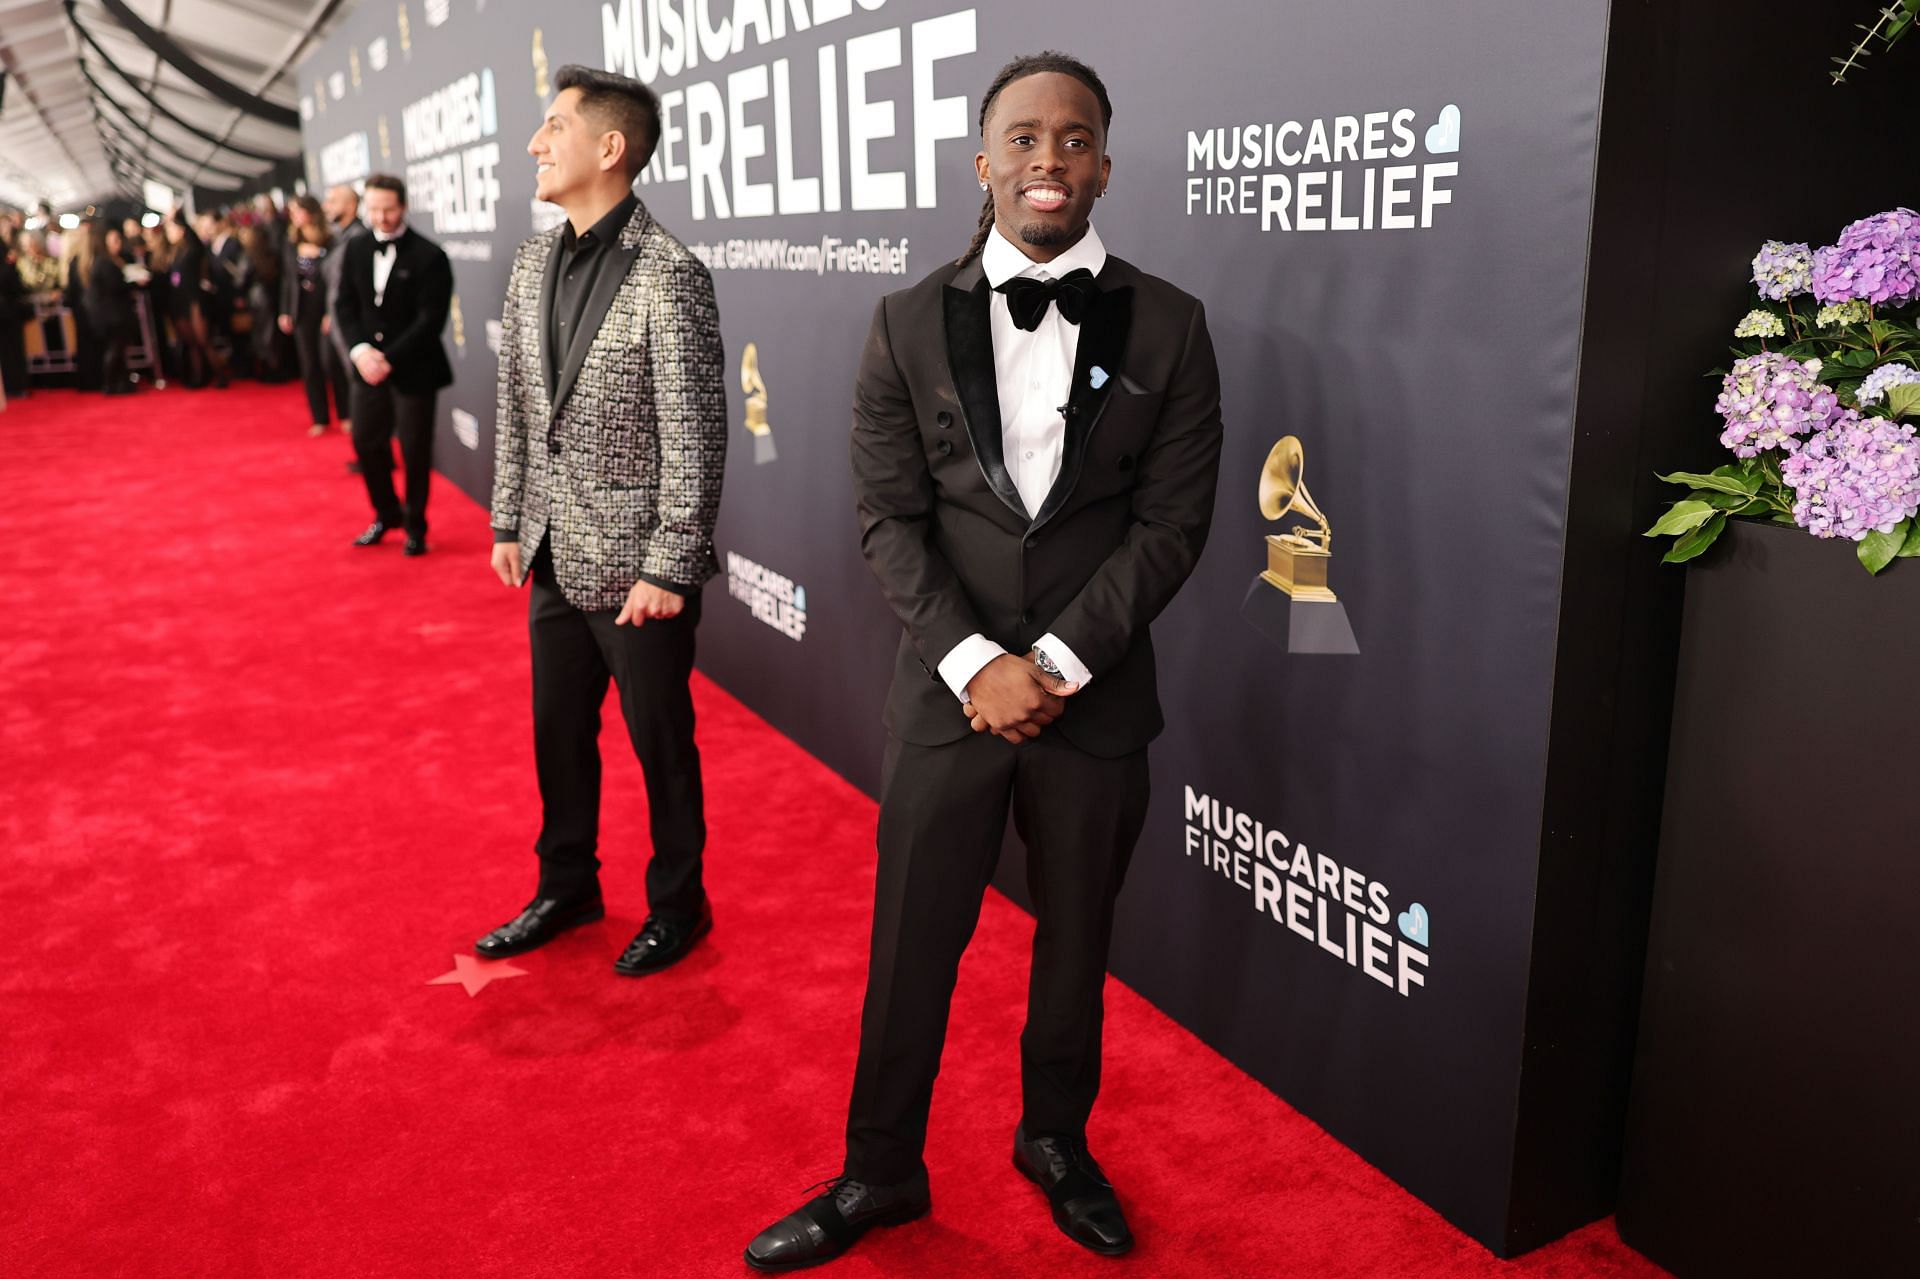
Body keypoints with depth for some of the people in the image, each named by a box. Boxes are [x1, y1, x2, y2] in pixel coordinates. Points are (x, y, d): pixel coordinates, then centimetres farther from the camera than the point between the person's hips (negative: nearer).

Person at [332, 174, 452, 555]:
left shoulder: (429, 256, -11)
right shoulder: (355, 251, 7)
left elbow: (431, 319, -15)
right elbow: (344, 306, 6)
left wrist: (390, 359, -19)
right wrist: (360, 350, -12)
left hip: (413, 369, -5)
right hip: (368, 365, 5)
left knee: (415, 449, 4)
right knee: (366, 440, 11)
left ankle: (415, 525, 22)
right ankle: (386, 513, 32)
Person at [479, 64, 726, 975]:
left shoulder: (668, 275, -16)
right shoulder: (533, 262, 7)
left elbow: (695, 437, -16)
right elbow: (516, 405, 13)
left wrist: (668, 569, -17)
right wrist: (509, 523, 12)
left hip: (633, 566, -7)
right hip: (555, 557, 7)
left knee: (660, 742, 8)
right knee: (558, 732, 18)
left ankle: (677, 906, 28)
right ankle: (566, 889, 38)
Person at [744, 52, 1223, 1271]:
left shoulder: (1168, 327, -2)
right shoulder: (911, 325, 0)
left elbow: (1172, 521, -5)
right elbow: (890, 518, -3)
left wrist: (1059, 661, -14)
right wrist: (976, 662, -14)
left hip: (1097, 699, 0)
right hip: (949, 691, 0)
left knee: (1076, 940, 17)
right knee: (911, 943, 11)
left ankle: (1058, 1141, 41)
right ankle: (882, 1172, 32)